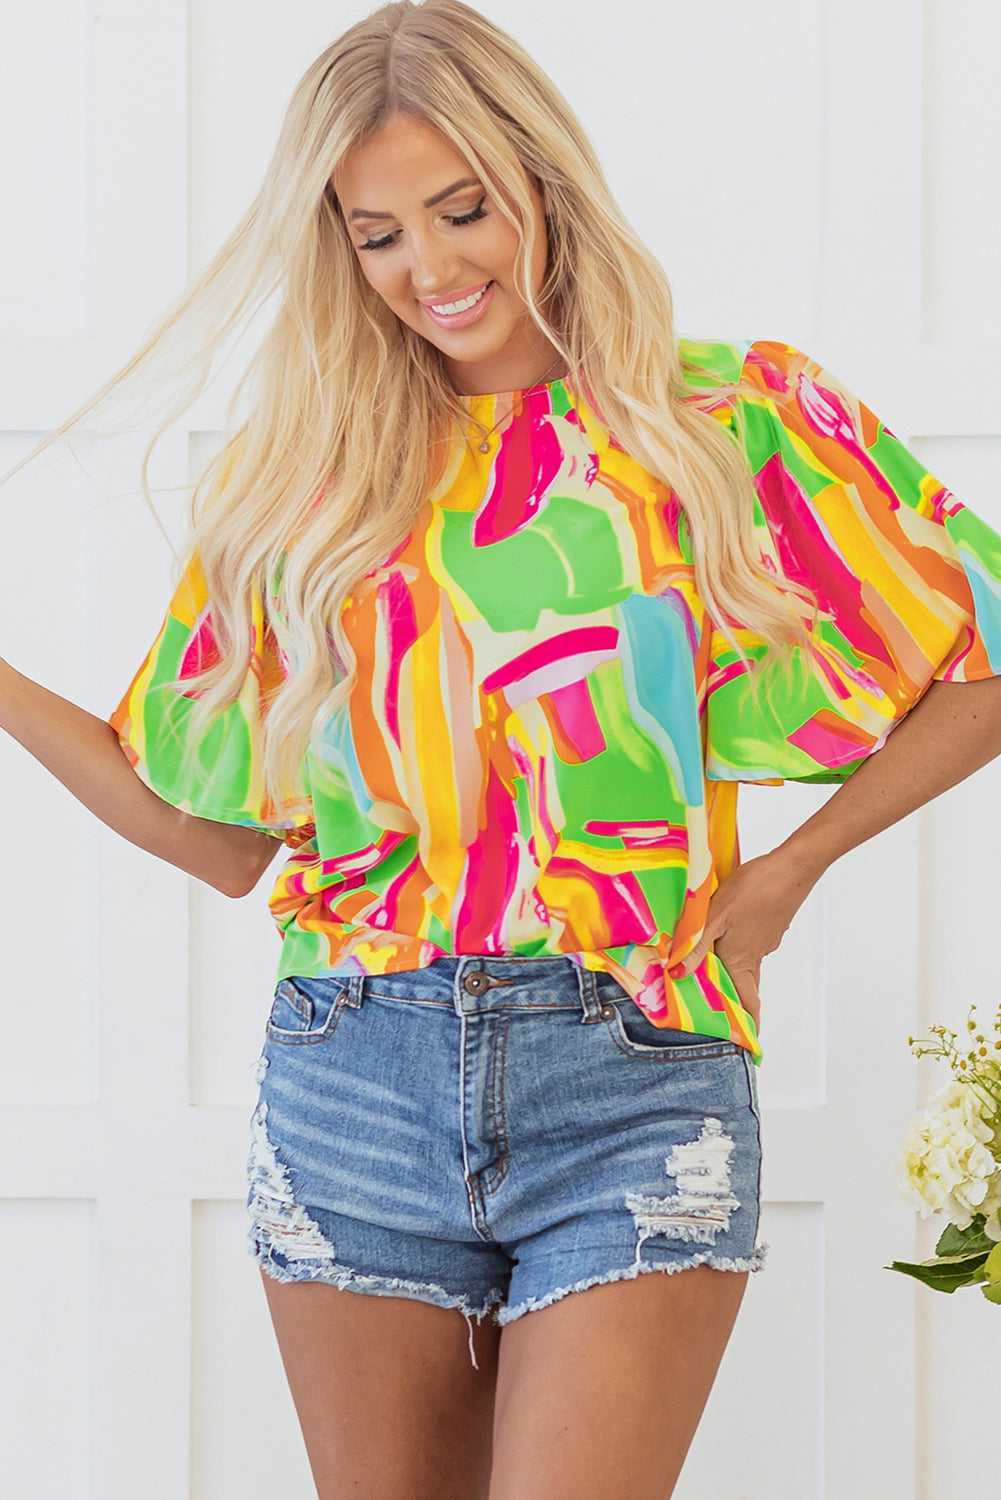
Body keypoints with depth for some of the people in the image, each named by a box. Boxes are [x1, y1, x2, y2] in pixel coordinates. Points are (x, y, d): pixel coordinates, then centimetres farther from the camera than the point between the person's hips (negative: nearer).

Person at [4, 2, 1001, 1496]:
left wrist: (783, 871, 0)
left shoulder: (731, 418, 3)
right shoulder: (298, 475, 11)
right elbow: (218, 832, 13)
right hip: (353, 1082, 3)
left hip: (629, 1086, -3)